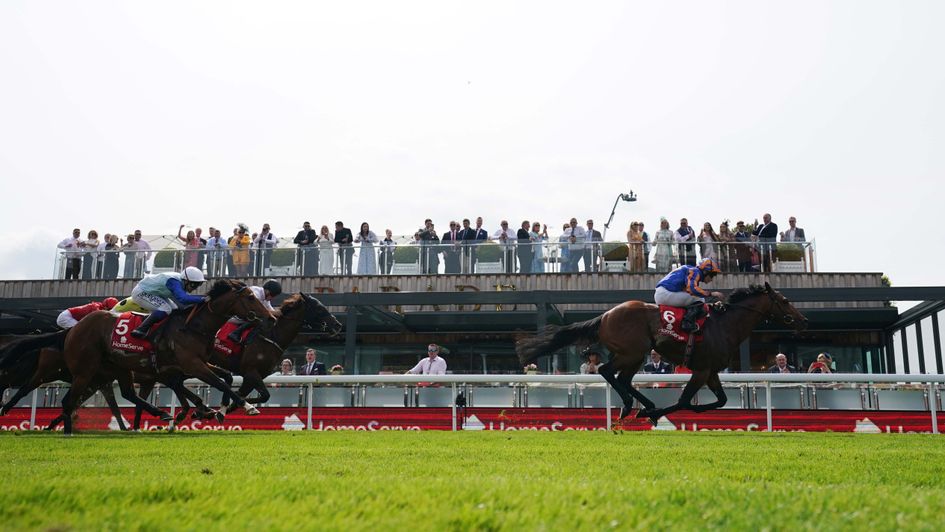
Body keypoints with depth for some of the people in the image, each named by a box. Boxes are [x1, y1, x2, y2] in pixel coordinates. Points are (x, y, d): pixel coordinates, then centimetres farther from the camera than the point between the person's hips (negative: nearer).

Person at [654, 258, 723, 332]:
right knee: (699, 300, -10)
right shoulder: (695, 271, -5)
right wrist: (711, 294, -14)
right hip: (666, 293, -10)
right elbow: (692, 289, -22)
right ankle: (687, 323, -18)